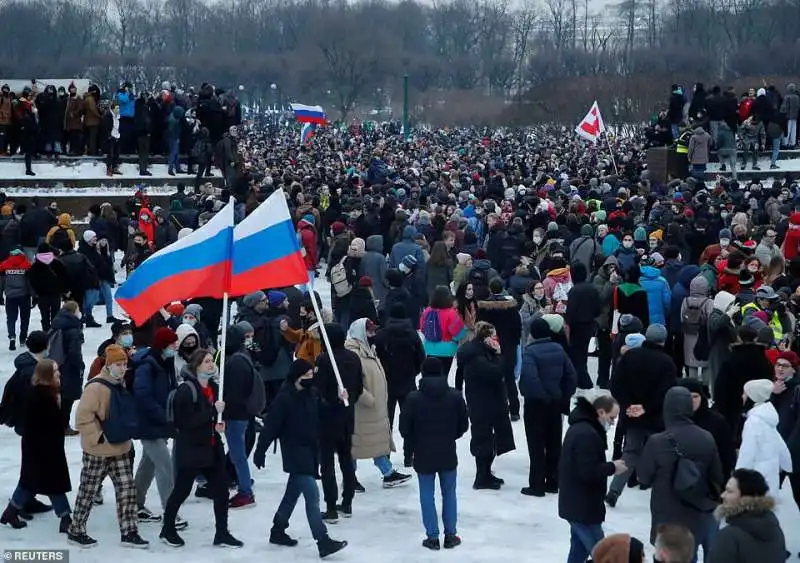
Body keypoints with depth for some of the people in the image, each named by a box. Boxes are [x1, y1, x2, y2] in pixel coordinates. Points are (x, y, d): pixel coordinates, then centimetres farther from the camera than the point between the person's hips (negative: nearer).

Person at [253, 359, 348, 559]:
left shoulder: (313, 394, 4)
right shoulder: (284, 398, -17)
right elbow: (271, 426, -16)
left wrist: (339, 402, 1)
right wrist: (260, 452, -16)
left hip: (311, 452, 8)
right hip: (295, 454, -8)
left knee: (293, 493, 19)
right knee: (312, 496, -12)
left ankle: (278, 531, 35)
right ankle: (323, 542, -13)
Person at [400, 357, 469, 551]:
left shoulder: (414, 398, -13)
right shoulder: (455, 396, -6)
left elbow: (404, 428, -7)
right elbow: (463, 425, 2)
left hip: (423, 455, -2)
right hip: (448, 454, 2)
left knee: (427, 495, 8)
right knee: (449, 493, 13)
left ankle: (432, 537, 8)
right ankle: (450, 535, 16)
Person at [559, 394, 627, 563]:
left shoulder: (580, 427, 11)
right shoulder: (587, 434, -23)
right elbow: (588, 472, -28)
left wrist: (609, 466, 6)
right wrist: (612, 467, -14)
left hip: (576, 503, 11)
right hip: (582, 506, -11)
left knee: (579, 549, 18)